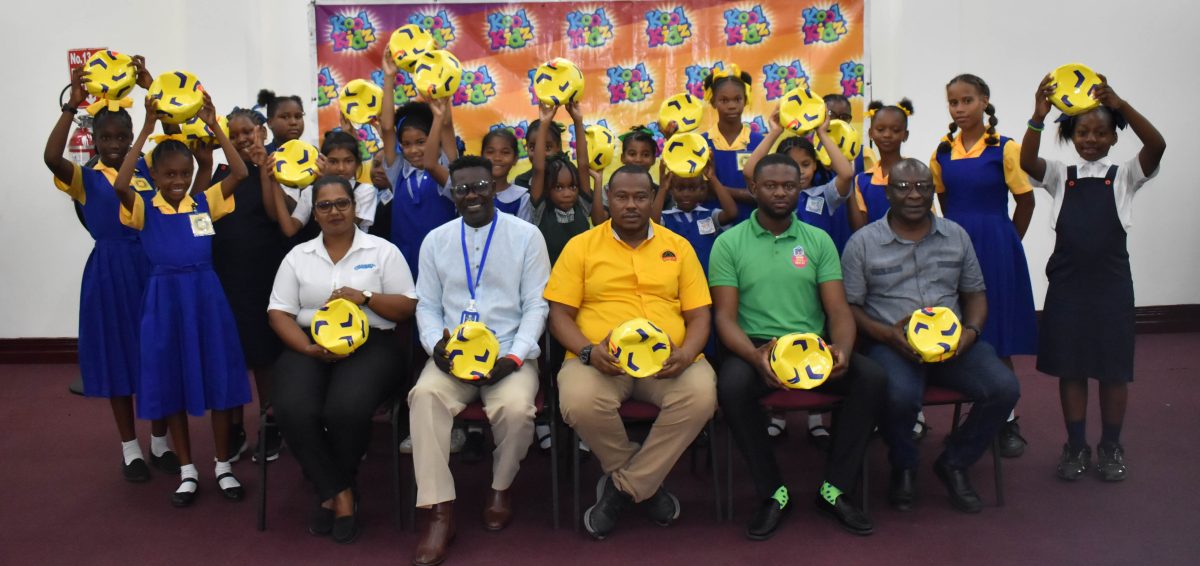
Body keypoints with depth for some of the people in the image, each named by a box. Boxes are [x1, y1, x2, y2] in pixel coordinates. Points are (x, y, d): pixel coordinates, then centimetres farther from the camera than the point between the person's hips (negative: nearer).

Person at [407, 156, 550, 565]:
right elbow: (427, 305, 12)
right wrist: (435, 345, -9)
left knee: (516, 408, -31)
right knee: (424, 395, -29)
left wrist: (515, 356, -15)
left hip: (510, 355, -2)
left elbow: (536, 305, -1)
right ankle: (439, 509, -20)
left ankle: (501, 486, 2)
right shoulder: (435, 240, 10)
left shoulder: (526, 235, 1)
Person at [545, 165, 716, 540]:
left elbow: (699, 315, 10)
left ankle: (623, 486, -10)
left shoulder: (678, 247, 13)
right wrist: (588, 351, -15)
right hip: (602, 361, -1)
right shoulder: (580, 246, 9)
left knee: (701, 395, -30)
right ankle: (645, 482, -3)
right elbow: (559, 314, 4)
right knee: (579, 402, -34)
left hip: (667, 361, 2)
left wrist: (686, 354, -12)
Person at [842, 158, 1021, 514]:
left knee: (1004, 388, -21)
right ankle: (903, 468, 1)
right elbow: (849, 306, 0)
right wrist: (886, 334, -17)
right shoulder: (863, 242, 1)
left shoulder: (956, 236, 13)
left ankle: (954, 463, 6)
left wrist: (971, 330, -2)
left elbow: (975, 293, 18)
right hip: (890, 343, -4)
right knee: (901, 394, -35)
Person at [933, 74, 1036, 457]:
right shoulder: (943, 152, 6)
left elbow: (1025, 201, -1)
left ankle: (1007, 421, 12)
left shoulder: (1004, 149, -5)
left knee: (997, 336, 0)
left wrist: (1005, 243, 1)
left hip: (994, 247, -3)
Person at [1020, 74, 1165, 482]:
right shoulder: (1060, 176, 6)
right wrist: (1038, 117, -30)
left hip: (1111, 282, -1)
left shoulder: (1124, 175, 4)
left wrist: (1120, 105, -29)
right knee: (1070, 366, 7)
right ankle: (1076, 447, 19)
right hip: (1067, 283, 1)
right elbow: (1027, 161, -14)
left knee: (1114, 367, 7)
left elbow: (1157, 145, -16)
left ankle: (1111, 447, 23)